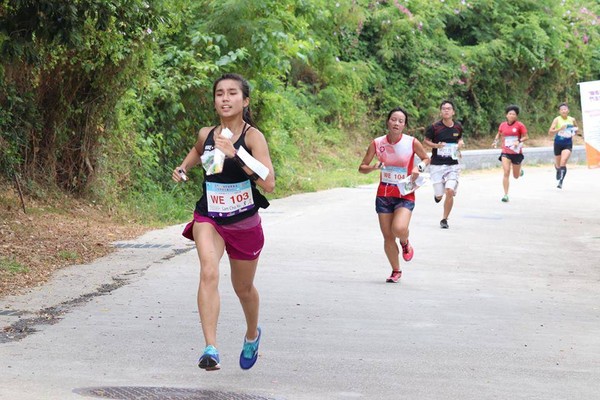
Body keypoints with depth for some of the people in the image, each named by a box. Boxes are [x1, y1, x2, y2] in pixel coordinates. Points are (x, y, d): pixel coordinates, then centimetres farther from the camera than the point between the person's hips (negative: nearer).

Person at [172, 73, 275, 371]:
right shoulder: (206, 134, -1)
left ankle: (252, 335, 50)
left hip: (244, 222, -2)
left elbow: (269, 183, -29)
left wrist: (235, 153, -34)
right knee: (209, 272, -26)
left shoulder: (252, 136, -16)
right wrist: (183, 168, 8)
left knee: (243, 288, 17)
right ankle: (210, 349, -33)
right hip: (208, 218, 2)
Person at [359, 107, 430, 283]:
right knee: (388, 237, 5)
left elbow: (426, 158, 8)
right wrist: (373, 167, -20)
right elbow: (362, 168, 1)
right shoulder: (377, 143, -6)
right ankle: (396, 271, 26)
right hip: (384, 194, 3)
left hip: (405, 195, -2)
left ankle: (405, 243, 12)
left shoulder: (412, 143, -10)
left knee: (399, 229, -26)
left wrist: (419, 168, -13)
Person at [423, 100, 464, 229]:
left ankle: (444, 220, 3)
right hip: (437, 164, -2)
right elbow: (426, 140, 5)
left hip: (453, 165, 2)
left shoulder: (458, 127, 3)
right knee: (439, 195, -1)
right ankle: (437, 194, 41)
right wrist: (436, 145, -14)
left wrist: (460, 143, 0)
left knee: (450, 191, -15)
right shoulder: (434, 127, -8)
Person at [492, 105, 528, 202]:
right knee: (506, 172, -15)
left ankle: (520, 172, 51)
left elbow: (525, 137, -3)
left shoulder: (520, 125, -6)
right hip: (505, 152, 1)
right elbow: (499, 134, 21)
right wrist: (495, 141, 3)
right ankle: (506, 195, -11)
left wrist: (518, 141, -21)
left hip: (516, 153, -1)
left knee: (516, 176, 12)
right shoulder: (502, 125, 3)